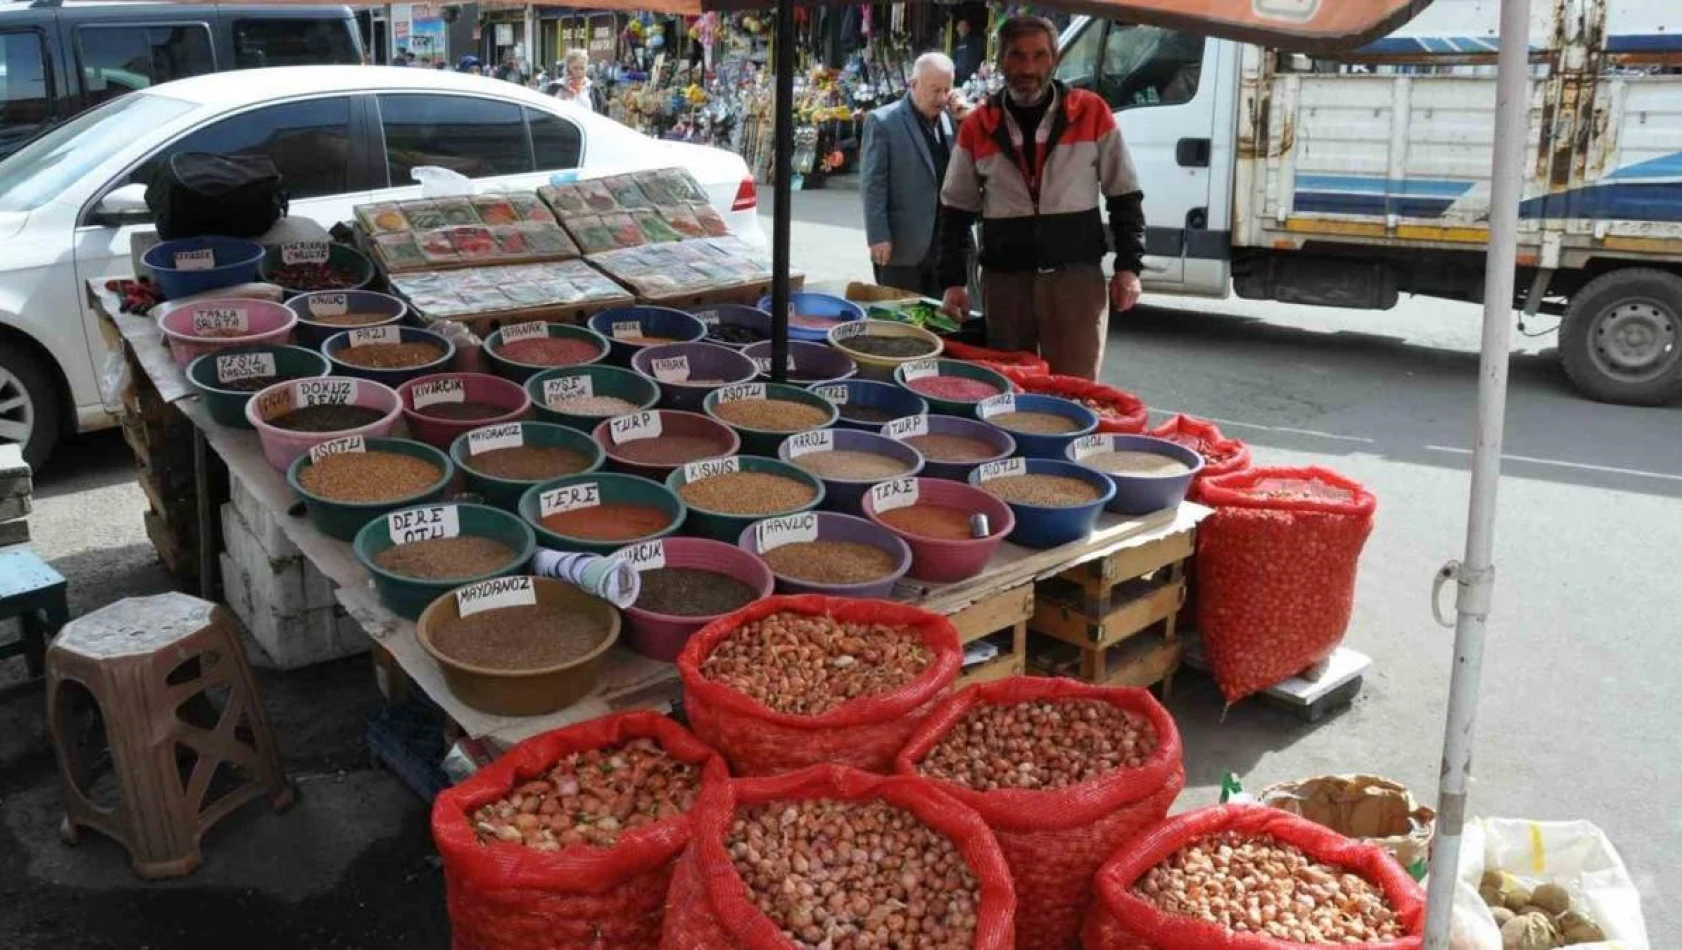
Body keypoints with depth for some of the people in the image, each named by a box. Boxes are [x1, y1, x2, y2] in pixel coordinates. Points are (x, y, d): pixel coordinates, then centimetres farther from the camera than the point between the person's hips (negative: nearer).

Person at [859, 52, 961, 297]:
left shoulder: (950, 120, 11)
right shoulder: (882, 122, -6)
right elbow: (872, 185, -9)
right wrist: (878, 237, -15)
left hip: (945, 247, 5)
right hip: (902, 247, -5)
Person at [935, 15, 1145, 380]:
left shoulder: (1092, 113, 1)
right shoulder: (977, 126, 5)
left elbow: (1125, 197, 6)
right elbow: (956, 210, 10)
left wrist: (1129, 266, -2)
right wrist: (953, 281, 3)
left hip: (1076, 277, -2)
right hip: (1004, 280, 2)